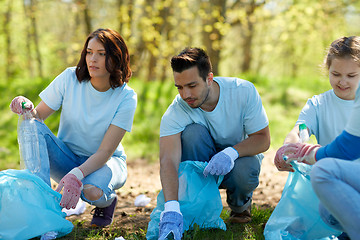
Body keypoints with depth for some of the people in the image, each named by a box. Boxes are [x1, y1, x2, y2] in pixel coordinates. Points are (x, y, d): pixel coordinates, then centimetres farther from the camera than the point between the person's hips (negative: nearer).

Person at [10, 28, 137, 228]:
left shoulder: (126, 97, -18)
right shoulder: (69, 79, -12)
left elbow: (105, 151, -22)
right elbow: (39, 116, -8)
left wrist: (77, 174, -39)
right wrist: (29, 110, -33)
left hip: (107, 161, -2)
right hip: (66, 157, 2)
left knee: (92, 191, -38)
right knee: (33, 127, -26)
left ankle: (107, 201, 1)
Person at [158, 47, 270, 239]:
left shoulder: (243, 91, -23)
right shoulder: (175, 113, -25)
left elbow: (263, 139, -18)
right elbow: (168, 161, -37)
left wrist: (231, 153, -39)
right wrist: (172, 208, -54)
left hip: (241, 155, 0)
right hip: (203, 161, 0)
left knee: (245, 172, -36)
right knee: (193, 131, -31)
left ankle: (240, 203, 3)